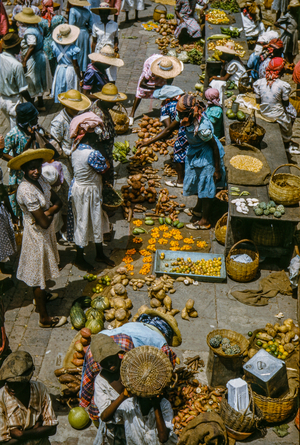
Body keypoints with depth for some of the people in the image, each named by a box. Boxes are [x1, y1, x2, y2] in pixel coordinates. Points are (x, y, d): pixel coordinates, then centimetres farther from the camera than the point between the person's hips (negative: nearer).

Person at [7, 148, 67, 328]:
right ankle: (45, 318, 18)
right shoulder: (26, 191, -31)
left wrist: (48, 211, -20)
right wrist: (50, 214, -9)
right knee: (39, 273, 4)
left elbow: (58, 202, -1)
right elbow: (44, 223, -29)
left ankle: (42, 295, 54)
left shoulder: (40, 180, -3)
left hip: (46, 232, 9)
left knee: (42, 270, 29)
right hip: (37, 236, -9)